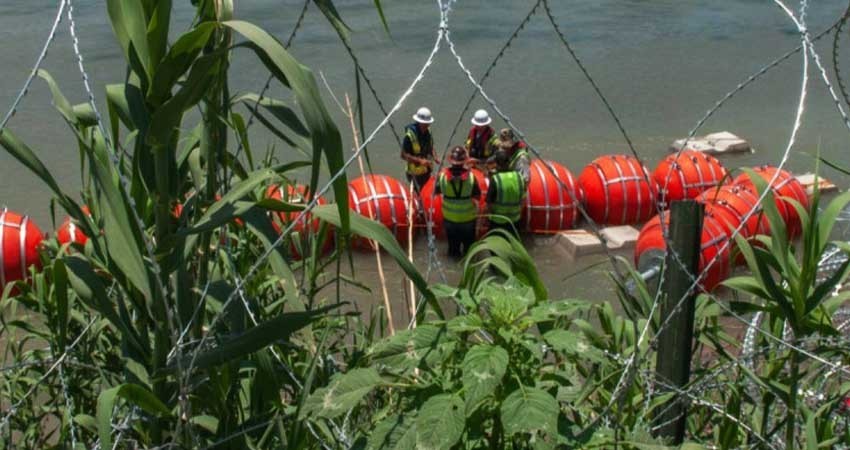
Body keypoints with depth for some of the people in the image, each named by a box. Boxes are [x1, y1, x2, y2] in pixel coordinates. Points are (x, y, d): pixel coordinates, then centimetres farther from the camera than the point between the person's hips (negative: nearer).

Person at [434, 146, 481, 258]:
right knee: (468, 239, 26)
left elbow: (436, 191, -5)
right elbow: (477, 195, -14)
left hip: (449, 216, 1)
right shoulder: (471, 176, -26)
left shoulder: (442, 176, -23)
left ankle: (454, 252, 47)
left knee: (453, 239, 28)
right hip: (468, 216, -1)